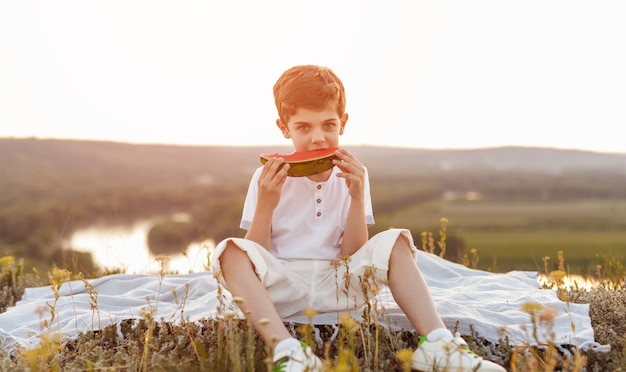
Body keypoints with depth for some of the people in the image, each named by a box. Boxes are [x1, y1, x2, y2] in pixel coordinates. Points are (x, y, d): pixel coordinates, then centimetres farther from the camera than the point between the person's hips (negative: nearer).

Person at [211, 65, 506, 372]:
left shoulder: (352, 175, 3)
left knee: (395, 241, -16)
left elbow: (354, 255, -2)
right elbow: (253, 258, -5)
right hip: (280, 287, -2)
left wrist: (357, 197, -14)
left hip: (336, 285, 2)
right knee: (230, 251, -30)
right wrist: (265, 204, -21)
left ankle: (436, 343, -27)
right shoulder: (269, 177, -2)